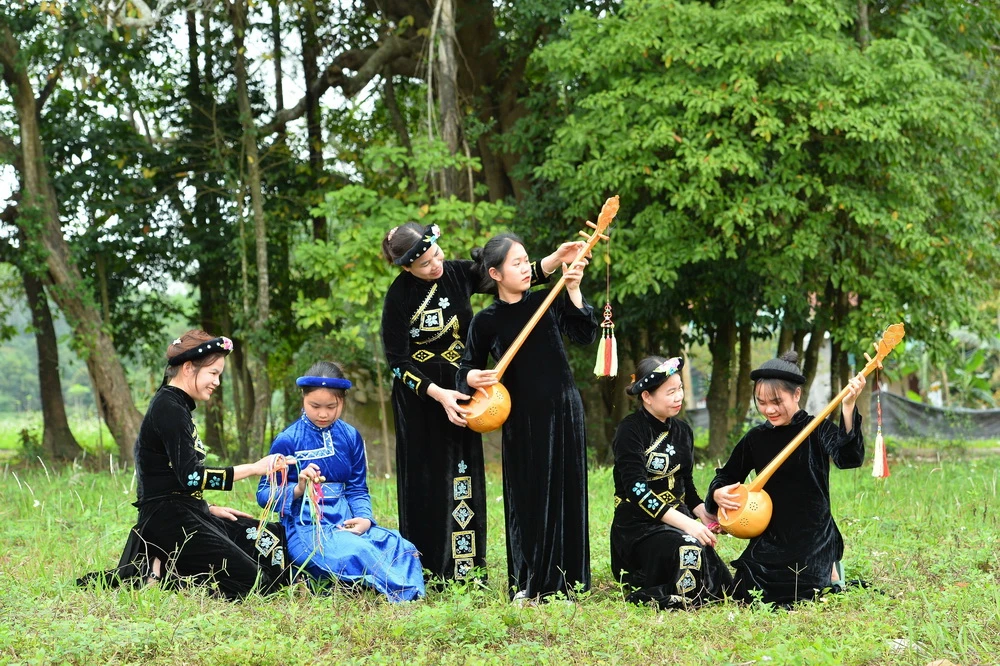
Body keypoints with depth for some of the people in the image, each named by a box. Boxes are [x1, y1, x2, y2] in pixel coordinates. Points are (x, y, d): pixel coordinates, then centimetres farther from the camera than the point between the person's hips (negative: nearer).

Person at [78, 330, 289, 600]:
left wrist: (210, 509, 11)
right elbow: (190, 475, -24)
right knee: (252, 583, -16)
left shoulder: (175, 406, 18)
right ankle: (154, 574, -10)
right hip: (170, 520, -10)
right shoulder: (168, 409, -13)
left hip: (186, 515, 10)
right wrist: (254, 468, -22)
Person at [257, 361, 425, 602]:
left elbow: (357, 489, 11)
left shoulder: (350, 437, 10)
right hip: (307, 527, -5)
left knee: (401, 548, -20)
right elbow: (264, 494, -2)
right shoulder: (288, 441, -4)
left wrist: (364, 519, -10)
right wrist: (298, 490, -21)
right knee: (360, 552, -34)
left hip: (346, 522, 5)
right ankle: (400, 593, -19)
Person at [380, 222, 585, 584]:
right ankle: (426, 573, 4)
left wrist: (556, 259, -10)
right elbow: (397, 362, -12)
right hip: (418, 397, -4)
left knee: (464, 478, 4)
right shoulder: (399, 297, -16)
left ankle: (467, 570, 9)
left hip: (459, 390, 4)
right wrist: (437, 393, -21)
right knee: (426, 482, -1)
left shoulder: (458, 273, -4)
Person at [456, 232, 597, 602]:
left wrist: (573, 291, -17)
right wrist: (472, 378, -16)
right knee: (526, 496, 1)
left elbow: (584, 335, -8)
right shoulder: (486, 321, 0)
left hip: (562, 411, 1)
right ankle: (527, 585, 9)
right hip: (521, 416, -1)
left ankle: (562, 582, 10)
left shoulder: (549, 301, 2)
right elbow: (467, 369, 6)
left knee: (565, 492, 2)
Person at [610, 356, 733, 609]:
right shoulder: (630, 432, -10)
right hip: (637, 527, -8)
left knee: (719, 585, -10)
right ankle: (643, 593, -10)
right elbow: (638, 490, -19)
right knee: (687, 550, -37)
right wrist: (687, 524, -27)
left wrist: (704, 513, -3)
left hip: (680, 520, 8)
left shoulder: (682, 431, 13)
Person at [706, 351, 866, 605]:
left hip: (813, 536, -5)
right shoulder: (756, 438, 4)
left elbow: (848, 458, -29)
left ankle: (831, 571, 22)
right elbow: (727, 476, 17)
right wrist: (718, 493, -6)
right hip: (770, 535, 5)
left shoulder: (817, 430, -9)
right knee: (744, 594, -3)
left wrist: (848, 408, -40)